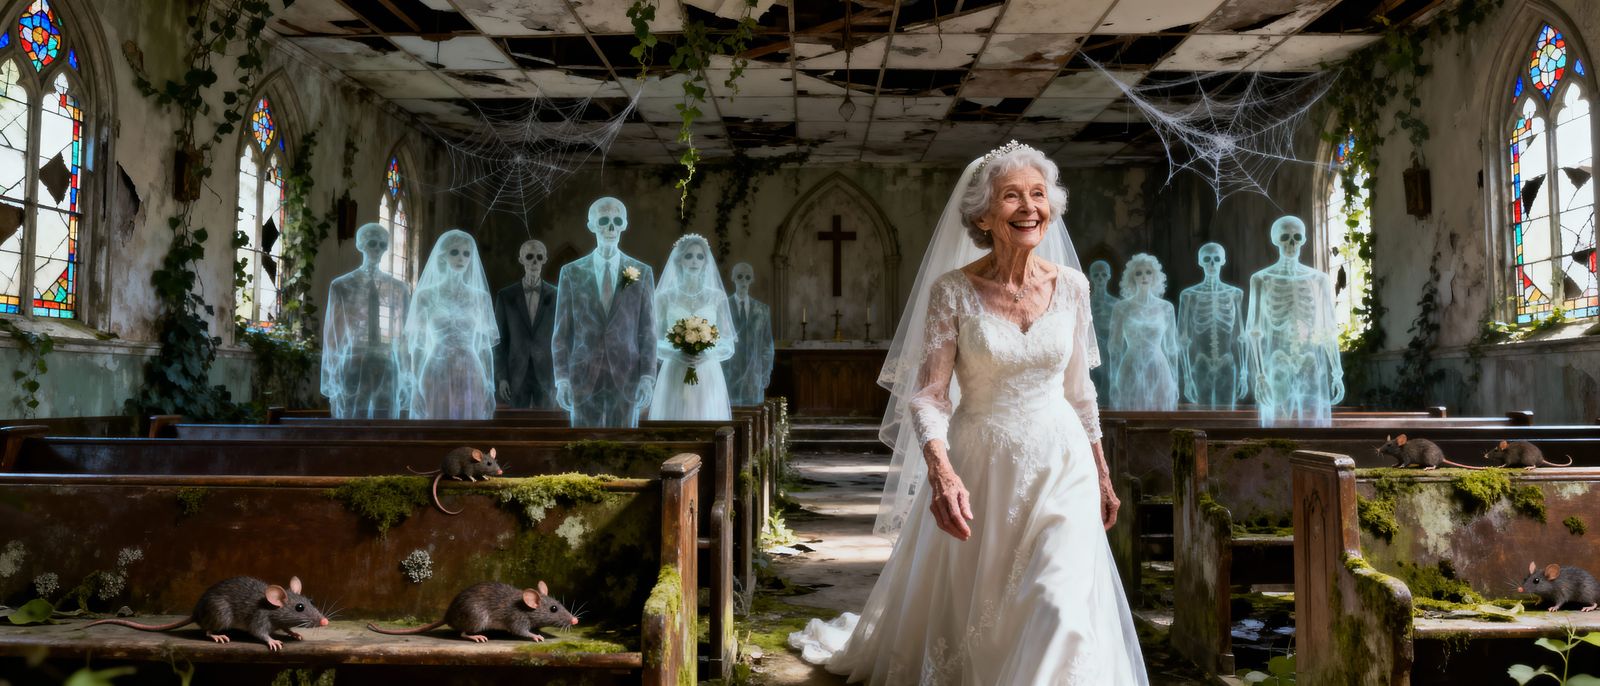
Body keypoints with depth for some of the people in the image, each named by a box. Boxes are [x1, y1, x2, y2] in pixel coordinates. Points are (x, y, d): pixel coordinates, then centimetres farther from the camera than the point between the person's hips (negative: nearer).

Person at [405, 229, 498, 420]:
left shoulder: (480, 297, 7)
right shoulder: (425, 296, 3)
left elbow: (486, 347, 8)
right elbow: (417, 346, 3)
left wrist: (490, 389, 2)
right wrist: (415, 388, -4)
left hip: (471, 380, 1)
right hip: (436, 379, -1)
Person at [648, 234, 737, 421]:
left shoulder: (718, 297, 6)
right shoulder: (665, 297, 5)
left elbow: (729, 346, 6)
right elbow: (654, 343, 4)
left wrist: (708, 355, -14)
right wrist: (676, 354, -15)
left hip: (708, 378, 0)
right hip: (674, 377, 0)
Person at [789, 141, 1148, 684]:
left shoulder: (1071, 285, 0)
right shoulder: (953, 290, -10)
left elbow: (1079, 388, 10)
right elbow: (929, 394, -14)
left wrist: (1102, 474, 14)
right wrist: (940, 470, -31)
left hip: (1060, 466, 2)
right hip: (979, 468, -2)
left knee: (1063, 608, -7)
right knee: (969, 612, 14)